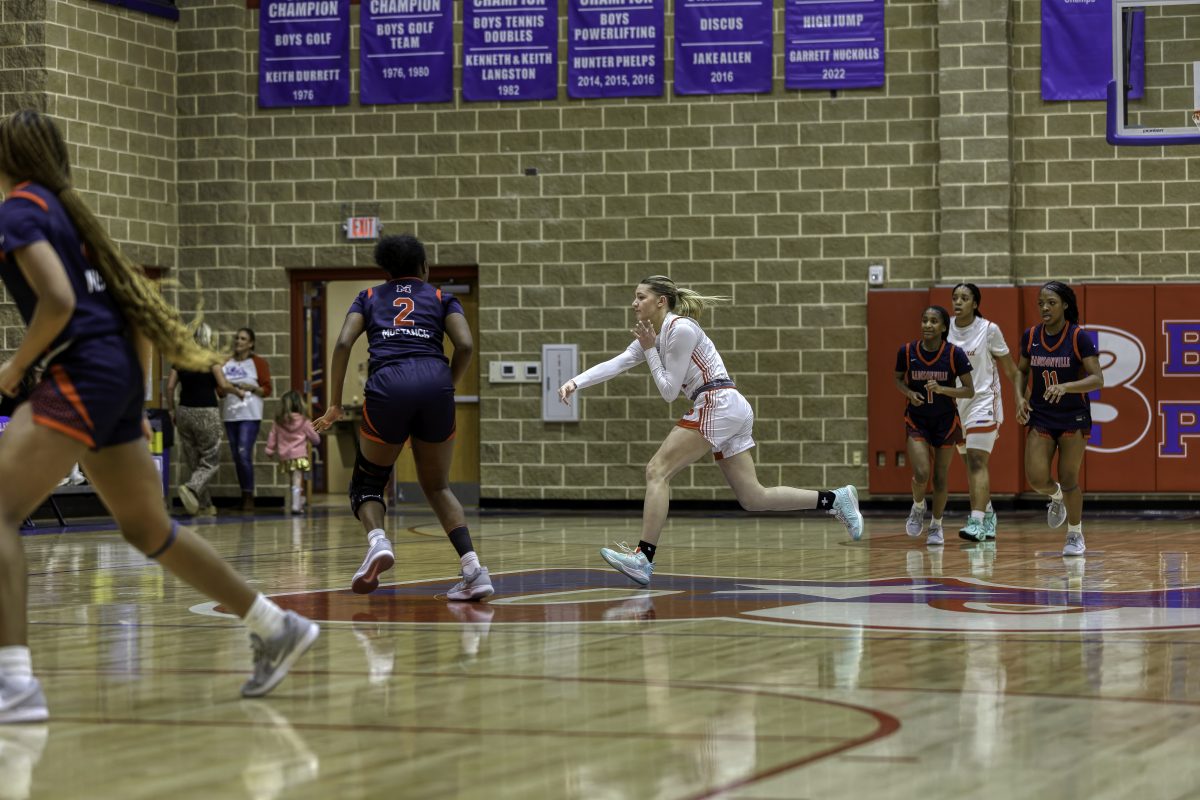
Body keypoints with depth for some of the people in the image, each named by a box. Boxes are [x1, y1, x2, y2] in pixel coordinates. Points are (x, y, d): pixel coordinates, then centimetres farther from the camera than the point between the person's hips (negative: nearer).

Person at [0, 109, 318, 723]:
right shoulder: (67, 211, 22)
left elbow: (57, 301, -21)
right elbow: (134, 302, 22)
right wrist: (136, 402, 25)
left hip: (82, 373, -9)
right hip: (119, 373, 9)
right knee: (148, 529, 20)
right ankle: (275, 629, 28)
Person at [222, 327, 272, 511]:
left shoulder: (258, 363, 1)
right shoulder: (226, 363, 12)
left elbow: (267, 390, 0)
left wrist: (251, 387, -16)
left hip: (250, 415, -5)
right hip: (230, 414, 5)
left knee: (244, 454, -15)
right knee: (236, 457, 6)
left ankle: (249, 496, -8)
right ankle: (244, 496, 13)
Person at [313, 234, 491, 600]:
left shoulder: (369, 297, 25)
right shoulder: (442, 298, 24)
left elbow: (343, 344, 9)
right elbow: (465, 345, 6)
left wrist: (335, 405, 12)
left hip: (387, 385, -1)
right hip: (434, 382, 1)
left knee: (367, 483, 17)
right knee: (437, 486, 18)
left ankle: (377, 540, -15)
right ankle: (473, 567, -2)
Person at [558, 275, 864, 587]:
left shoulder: (681, 329, -10)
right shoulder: (654, 332, 16)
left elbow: (669, 391, -10)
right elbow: (615, 364, 8)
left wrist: (649, 350, -5)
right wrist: (575, 383, -3)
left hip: (718, 404, -10)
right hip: (734, 409, 10)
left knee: (657, 471, -11)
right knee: (754, 498, 7)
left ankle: (643, 558, -16)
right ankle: (836, 499, 9)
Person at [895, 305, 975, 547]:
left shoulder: (955, 354, -15)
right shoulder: (907, 351, -10)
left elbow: (969, 391, -10)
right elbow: (898, 380, 7)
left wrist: (942, 389, -25)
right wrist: (909, 392, -14)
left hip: (945, 422, 0)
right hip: (917, 420, 0)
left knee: (940, 478, 6)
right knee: (921, 474, -15)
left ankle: (936, 526, 28)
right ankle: (918, 509, 18)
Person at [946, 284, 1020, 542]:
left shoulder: (989, 329, -10)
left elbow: (1009, 367, -3)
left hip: (984, 401, -5)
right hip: (956, 403, 5)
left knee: (977, 462, -16)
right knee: (971, 464, 14)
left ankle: (977, 523, -23)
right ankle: (988, 516, 30)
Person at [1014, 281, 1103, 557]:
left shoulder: (1079, 337, -13)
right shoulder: (1030, 337, 0)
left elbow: (1097, 379, -18)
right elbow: (1022, 370, 16)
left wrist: (1065, 387, -32)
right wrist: (1020, 397, -2)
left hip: (1073, 419, -3)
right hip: (1040, 417, 3)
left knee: (1069, 480, 1)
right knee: (1036, 479, -9)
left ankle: (1075, 534, 23)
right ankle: (1056, 496, 28)